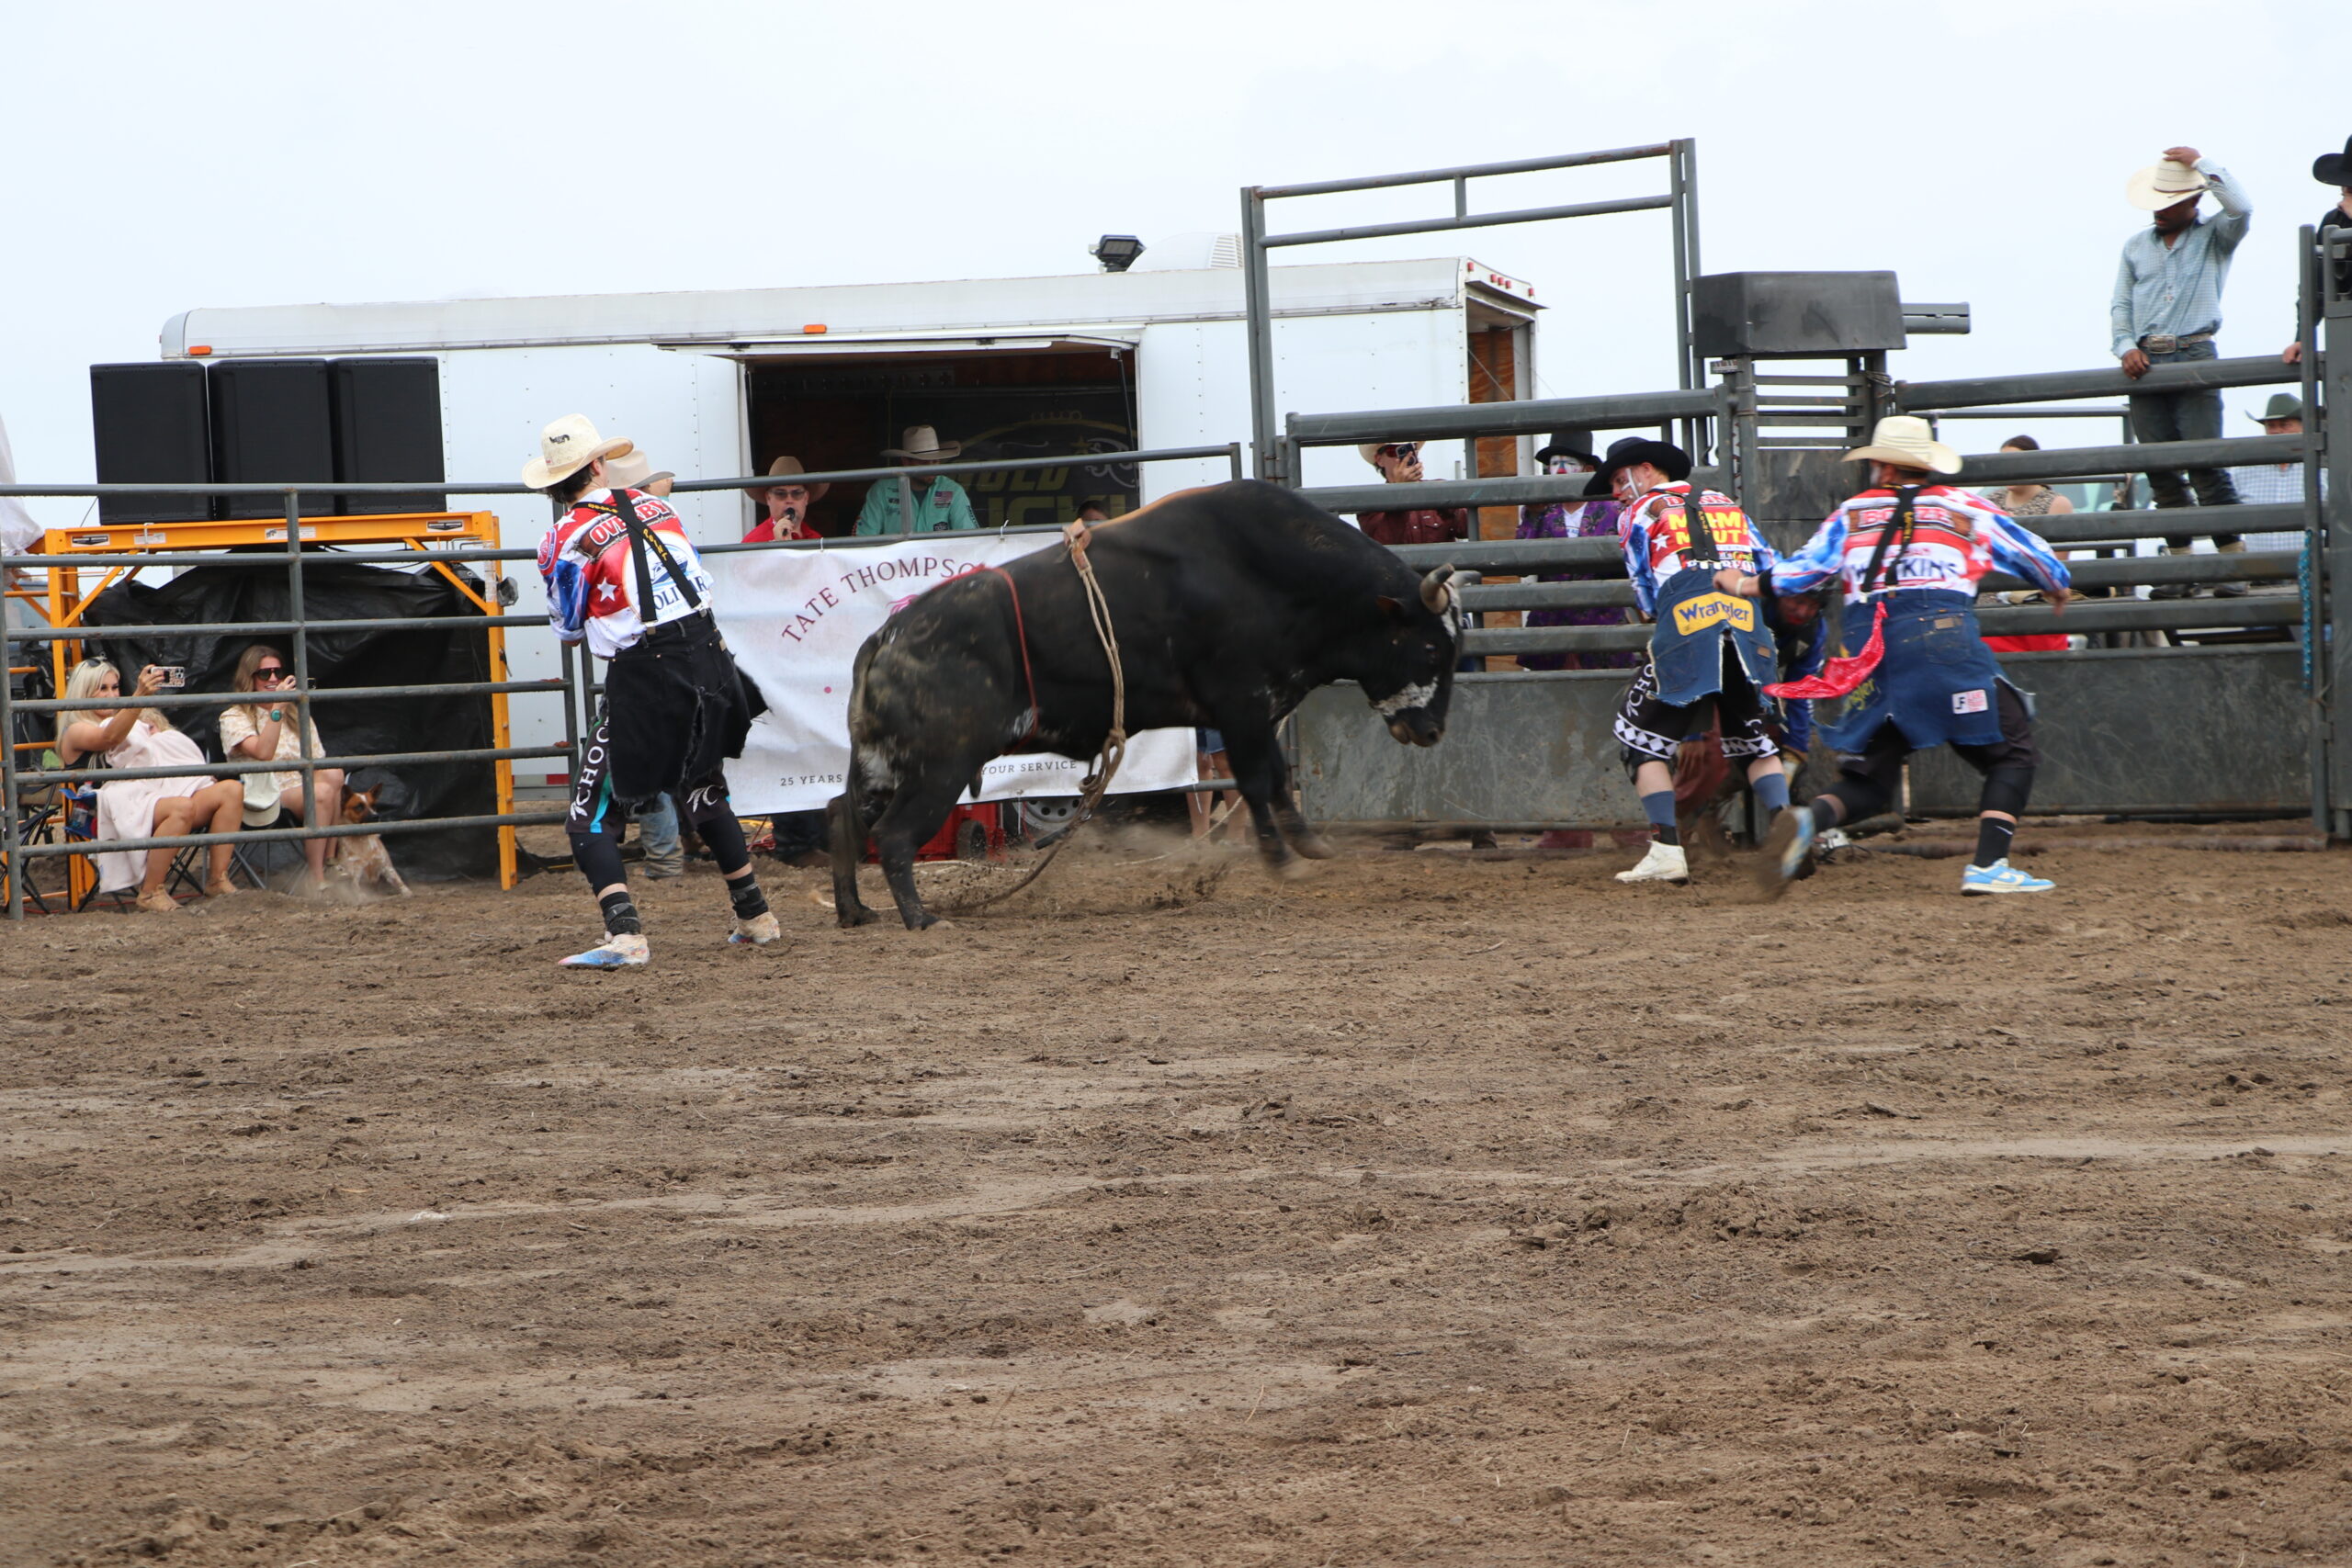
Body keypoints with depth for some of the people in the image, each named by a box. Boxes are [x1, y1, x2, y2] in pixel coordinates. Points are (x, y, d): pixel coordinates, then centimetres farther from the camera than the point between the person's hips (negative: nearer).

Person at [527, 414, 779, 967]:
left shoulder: (568, 538, -7)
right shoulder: (655, 506, 7)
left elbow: (567, 626, 5)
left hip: (644, 678, -6)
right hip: (708, 654, 6)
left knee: (592, 817, 0)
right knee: (704, 792, 26)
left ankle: (624, 934, -18)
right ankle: (755, 916, 32)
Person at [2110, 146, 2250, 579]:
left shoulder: (2214, 237, 7)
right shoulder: (2136, 246, 19)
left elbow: (2240, 209, -14)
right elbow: (2120, 305, 15)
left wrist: (2202, 163, -6)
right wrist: (2126, 346, -3)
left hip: (2194, 356, -4)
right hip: (2145, 361, 4)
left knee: (2206, 463, -12)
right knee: (2161, 470, 1)